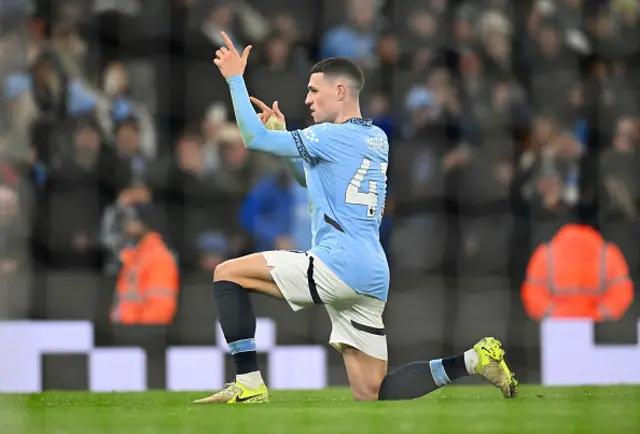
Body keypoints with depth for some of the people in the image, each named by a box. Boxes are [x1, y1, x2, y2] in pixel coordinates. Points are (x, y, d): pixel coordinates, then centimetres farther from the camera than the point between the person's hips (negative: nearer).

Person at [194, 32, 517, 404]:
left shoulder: (333, 136, -6)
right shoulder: (377, 139, 21)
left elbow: (255, 139, -8)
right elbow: (312, 178, 35)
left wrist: (235, 79, 0)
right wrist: (282, 131, 24)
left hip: (339, 265, -9)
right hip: (373, 276, 9)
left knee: (228, 273, 0)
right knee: (371, 395, 9)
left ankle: (250, 383, -11)